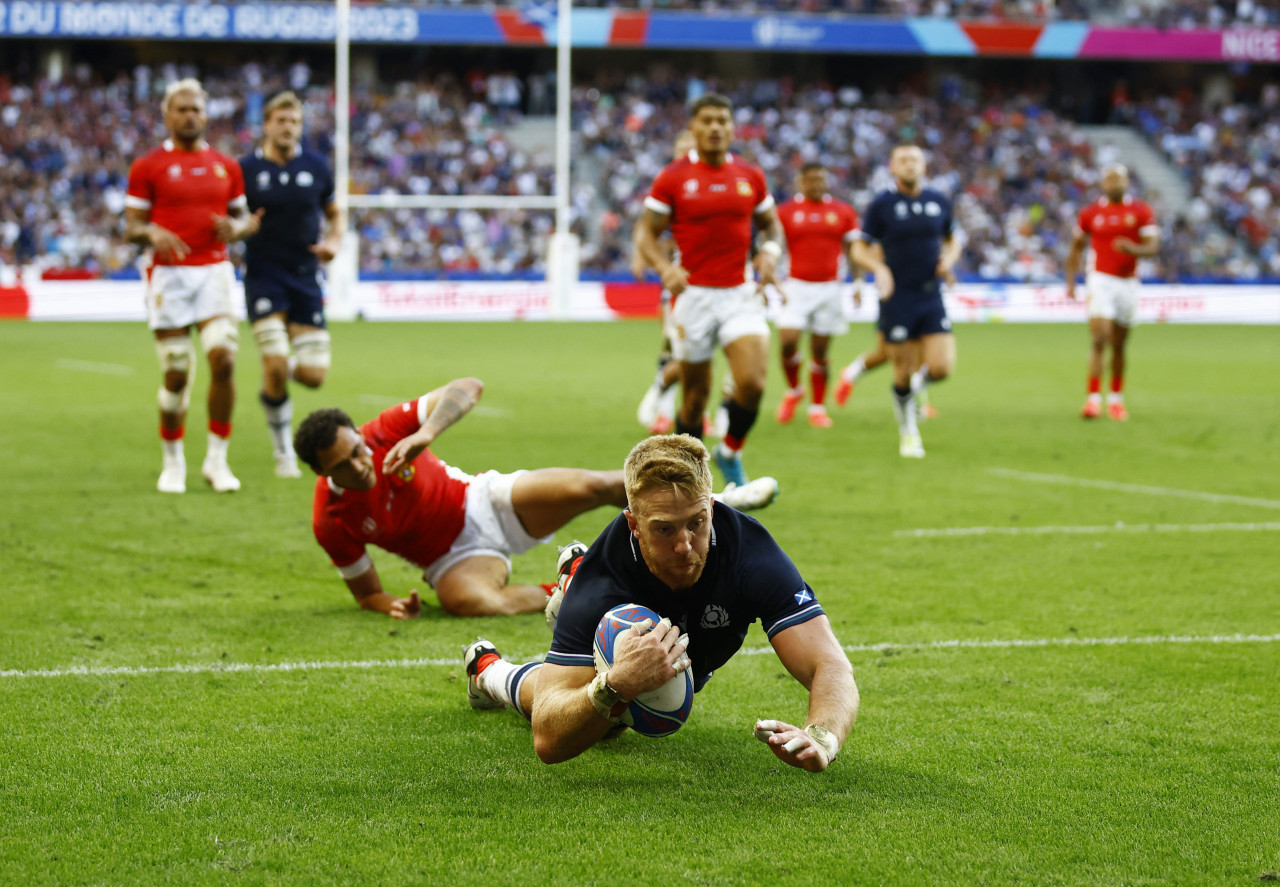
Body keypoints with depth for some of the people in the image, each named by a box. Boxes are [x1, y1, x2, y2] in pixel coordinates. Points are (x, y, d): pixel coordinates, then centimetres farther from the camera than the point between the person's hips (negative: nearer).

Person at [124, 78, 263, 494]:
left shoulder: (226, 166, 12)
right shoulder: (148, 167, 3)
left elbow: (245, 217, 19)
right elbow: (131, 228, 2)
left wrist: (236, 227, -5)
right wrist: (152, 233, -20)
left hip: (214, 269, 2)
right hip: (169, 273, -2)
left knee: (224, 360, -14)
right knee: (176, 375, -2)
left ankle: (217, 459, -1)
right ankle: (173, 462, 17)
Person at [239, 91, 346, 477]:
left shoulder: (316, 167, 4)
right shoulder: (246, 169, -3)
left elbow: (335, 213, 17)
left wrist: (334, 242, -3)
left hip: (305, 277, 2)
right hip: (264, 276, -2)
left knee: (313, 375, -6)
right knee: (275, 366, -16)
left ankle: (290, 367, 33)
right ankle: (283, 451, 4)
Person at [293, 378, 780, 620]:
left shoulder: (385, 434, -20)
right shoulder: (332, 522, -20)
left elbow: (468, 388, -24)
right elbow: (366, 592, -5)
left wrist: (426, 433, -42)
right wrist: (392, 606, -29)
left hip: (484, 501, 1)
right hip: (456, 556, -1)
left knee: (591, 487, -20)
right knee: (471, 601, -39)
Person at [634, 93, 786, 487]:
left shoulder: (751, 177, 6)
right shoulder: (672, 178, -3)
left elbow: (771, 224, 18)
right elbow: (647, 234, -1)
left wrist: (771, 251, -4)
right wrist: (666, 267, -20)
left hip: (740, 294, 2)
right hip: (693, 294, -2)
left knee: (753, 382, -15)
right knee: (695, 395, 4)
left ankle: (730, 454, 11)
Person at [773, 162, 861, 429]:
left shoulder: (843, 212, 6)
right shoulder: (786, 212, 1)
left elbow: (852, 250, 11)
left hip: (829, 288, 1)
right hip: (797, 287, -1)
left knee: (820, 351, 3)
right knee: (788, 341, -15)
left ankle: (818, 407, 15)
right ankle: (793, 390, 12)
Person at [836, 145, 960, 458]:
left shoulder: (939, 202, 6)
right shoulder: (882, 204, -5)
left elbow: (951, 240, 21)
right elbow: (859, 249, -1)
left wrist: (948, 260, -1)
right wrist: (879, 268, -20)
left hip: (931, 297, 3)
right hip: (897, 299, -3)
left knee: (941, 368, -10)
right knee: (902, 372, 1)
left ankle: (917, 384, 26)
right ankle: (908, 432, 23)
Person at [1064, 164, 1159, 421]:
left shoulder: (1141, 212, 1)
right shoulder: (1090, 213, 3)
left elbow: (1153, 246, -6)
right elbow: (1076, 248, 14)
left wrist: (1134, 249, -28)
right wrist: (1071, 282, 5)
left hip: (1128, 283, 1)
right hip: (1100, 281, -1)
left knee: (1119, 345, 10)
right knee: (1099, 339, -16)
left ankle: (1116, 398, 25)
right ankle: (1094, 398, -19)